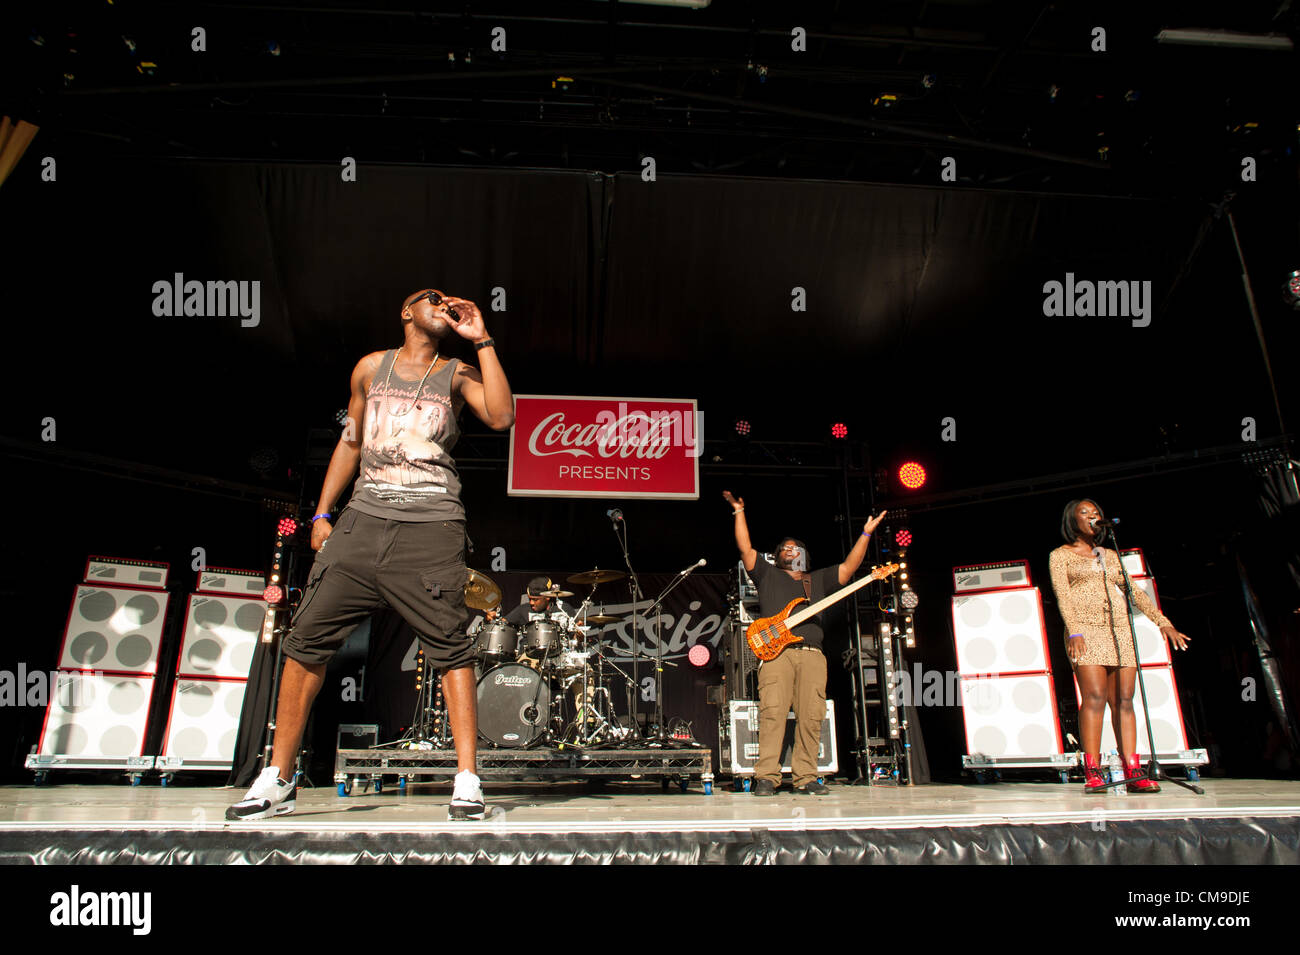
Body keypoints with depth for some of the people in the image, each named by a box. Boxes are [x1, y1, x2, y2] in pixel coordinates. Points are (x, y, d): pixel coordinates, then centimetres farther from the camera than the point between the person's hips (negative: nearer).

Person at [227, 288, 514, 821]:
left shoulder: (456, 374, 11)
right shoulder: (371, 368, 18)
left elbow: (501, 417, -8)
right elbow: (351, 441, 22)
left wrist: (481, 340, -4)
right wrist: (323, 513, 16)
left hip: (431, 526, -2)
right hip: (364, 518, 3)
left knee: (450, 646, -9)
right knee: (308, 637, -1)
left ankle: (467, 781, -2)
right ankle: (278, 780, 12)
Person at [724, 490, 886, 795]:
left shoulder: (818, 579, 30)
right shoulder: (767, 575, 23)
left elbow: (849, 567, 22)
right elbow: (746, 549, 14)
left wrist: (866, 534, 19)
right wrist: (739, 512, 11)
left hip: (812, 655, 3)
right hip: (776, 652, -3)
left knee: (811, 717, -5)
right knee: (772, 712, -15)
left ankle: (805, 778, 1)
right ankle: (766, 777, -14)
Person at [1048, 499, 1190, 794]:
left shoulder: (1110, 556, 23)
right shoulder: (1060, 556, 8)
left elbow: (1133, 591, 21)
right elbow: (1063, 596, -4)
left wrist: (1162, 621, 11)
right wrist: (1075, 631, -18)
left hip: (1119, 631, 5)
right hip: (1086, 630, -5)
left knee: (1123, 700, -2)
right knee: (1095, 697, -15)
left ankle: (1132, 773, -2)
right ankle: (1092, 774, -14)